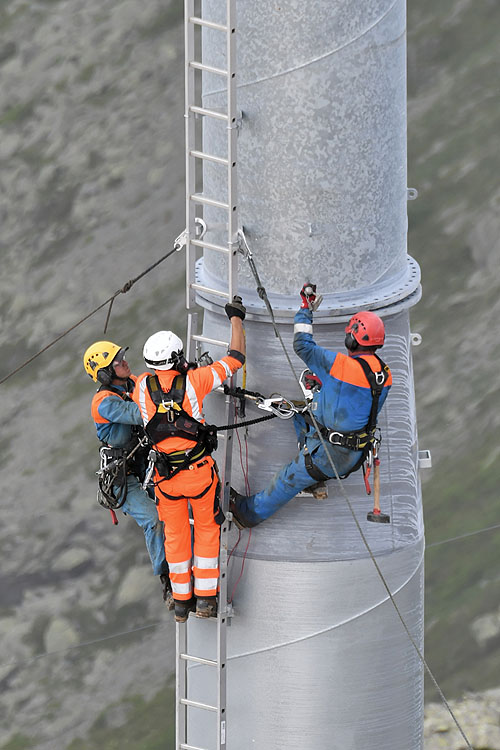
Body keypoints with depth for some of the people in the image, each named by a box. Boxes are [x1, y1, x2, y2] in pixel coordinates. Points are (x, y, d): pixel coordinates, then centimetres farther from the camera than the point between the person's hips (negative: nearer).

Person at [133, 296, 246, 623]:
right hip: (199, 469, -2)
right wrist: (236, 318, 12)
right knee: (207, 529, 14)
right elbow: (236, 357, -1)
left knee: (175, 534, 15)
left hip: (164, 473, 2)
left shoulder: (142, 386, -5)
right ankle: (205, 598, 12)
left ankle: (182, 600, 21)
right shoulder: (194, 380, -12)